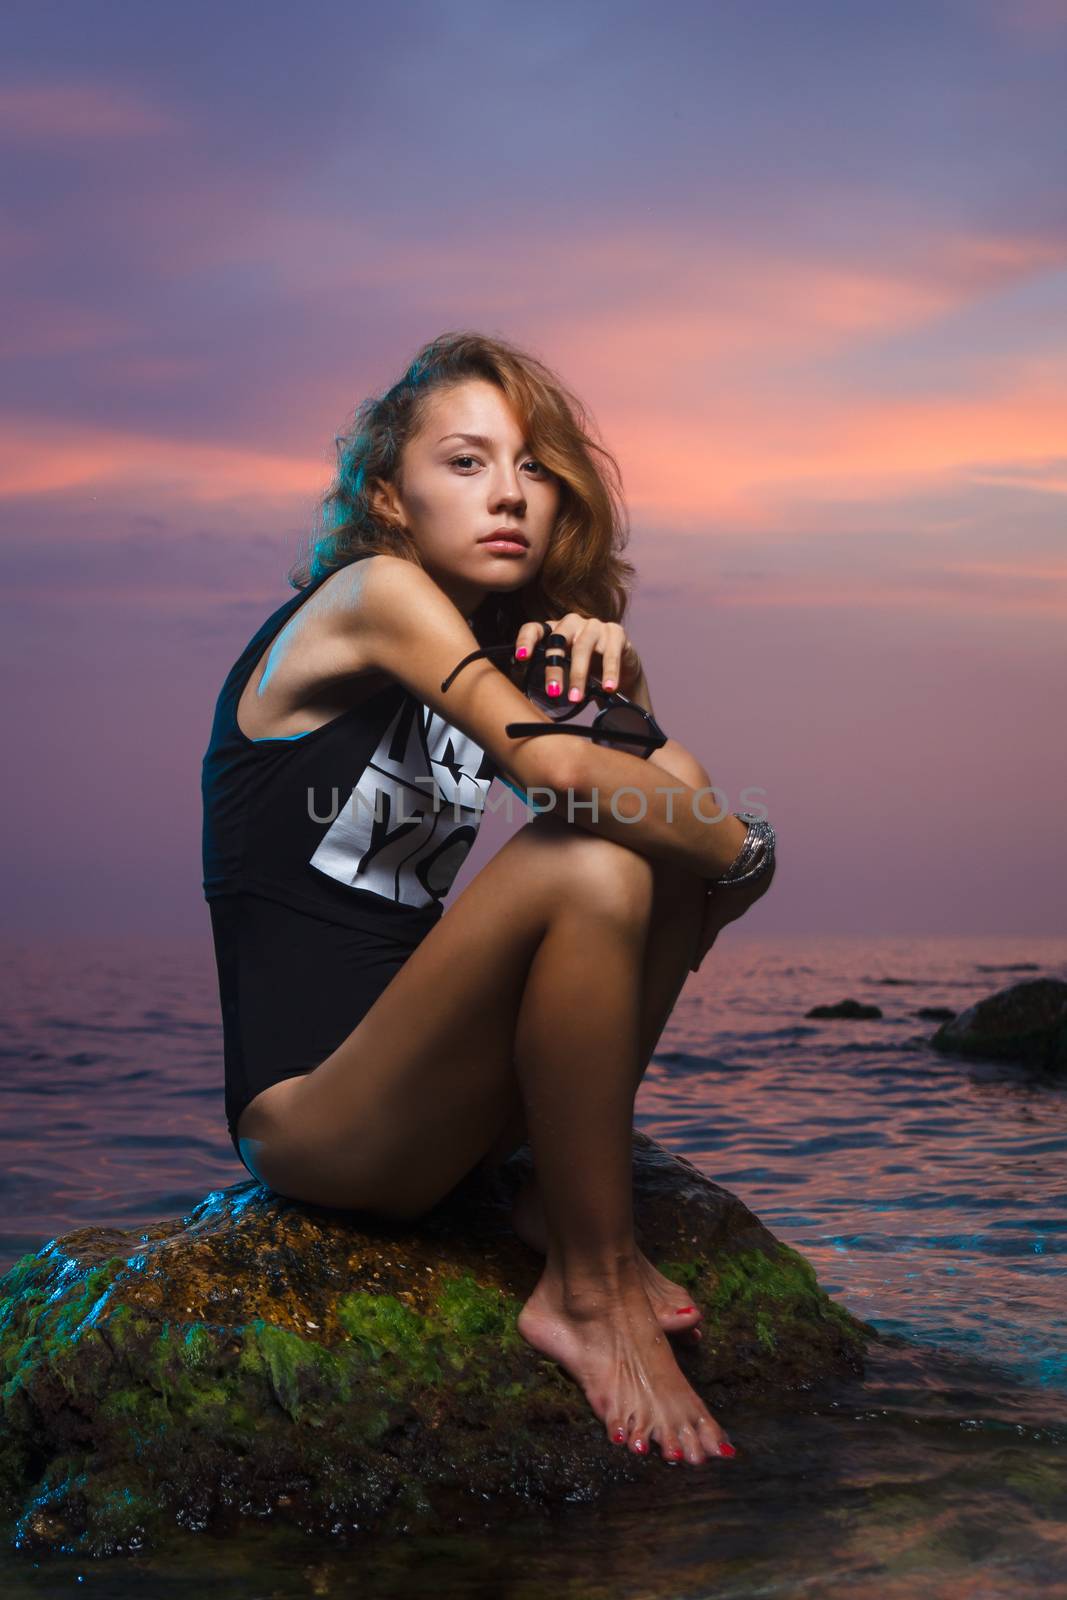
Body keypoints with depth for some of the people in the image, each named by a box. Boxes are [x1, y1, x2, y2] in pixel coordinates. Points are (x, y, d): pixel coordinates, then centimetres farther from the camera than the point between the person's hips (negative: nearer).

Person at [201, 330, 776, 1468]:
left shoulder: (487, 648, 13)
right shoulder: (374, 591, -10)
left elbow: (661, 780, 11)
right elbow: (554, 766, -25)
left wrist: (610, 678, -8)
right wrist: (741, 851, -11)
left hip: (430, 1093, 8)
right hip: (314, 1117, -8)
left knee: (671, 791, -1)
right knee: (584, 857, -29)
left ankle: (560, 1194, 1)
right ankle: (588, 1291, -13)